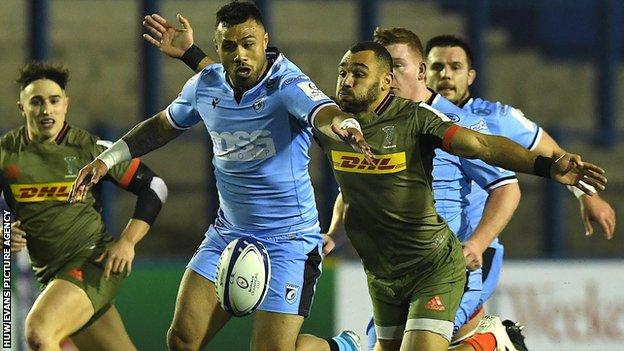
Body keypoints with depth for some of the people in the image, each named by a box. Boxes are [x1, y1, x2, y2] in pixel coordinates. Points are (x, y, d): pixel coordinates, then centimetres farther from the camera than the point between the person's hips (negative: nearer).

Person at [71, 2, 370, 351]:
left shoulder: (288, 85, -19)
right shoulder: (205, 86, -1)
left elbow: (325, 114, -40)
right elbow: (161, 127, 19)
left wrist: (344, 126, -63)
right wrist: (107, 159, 13)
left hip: (288, 241, -6)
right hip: (228, 232, 6)